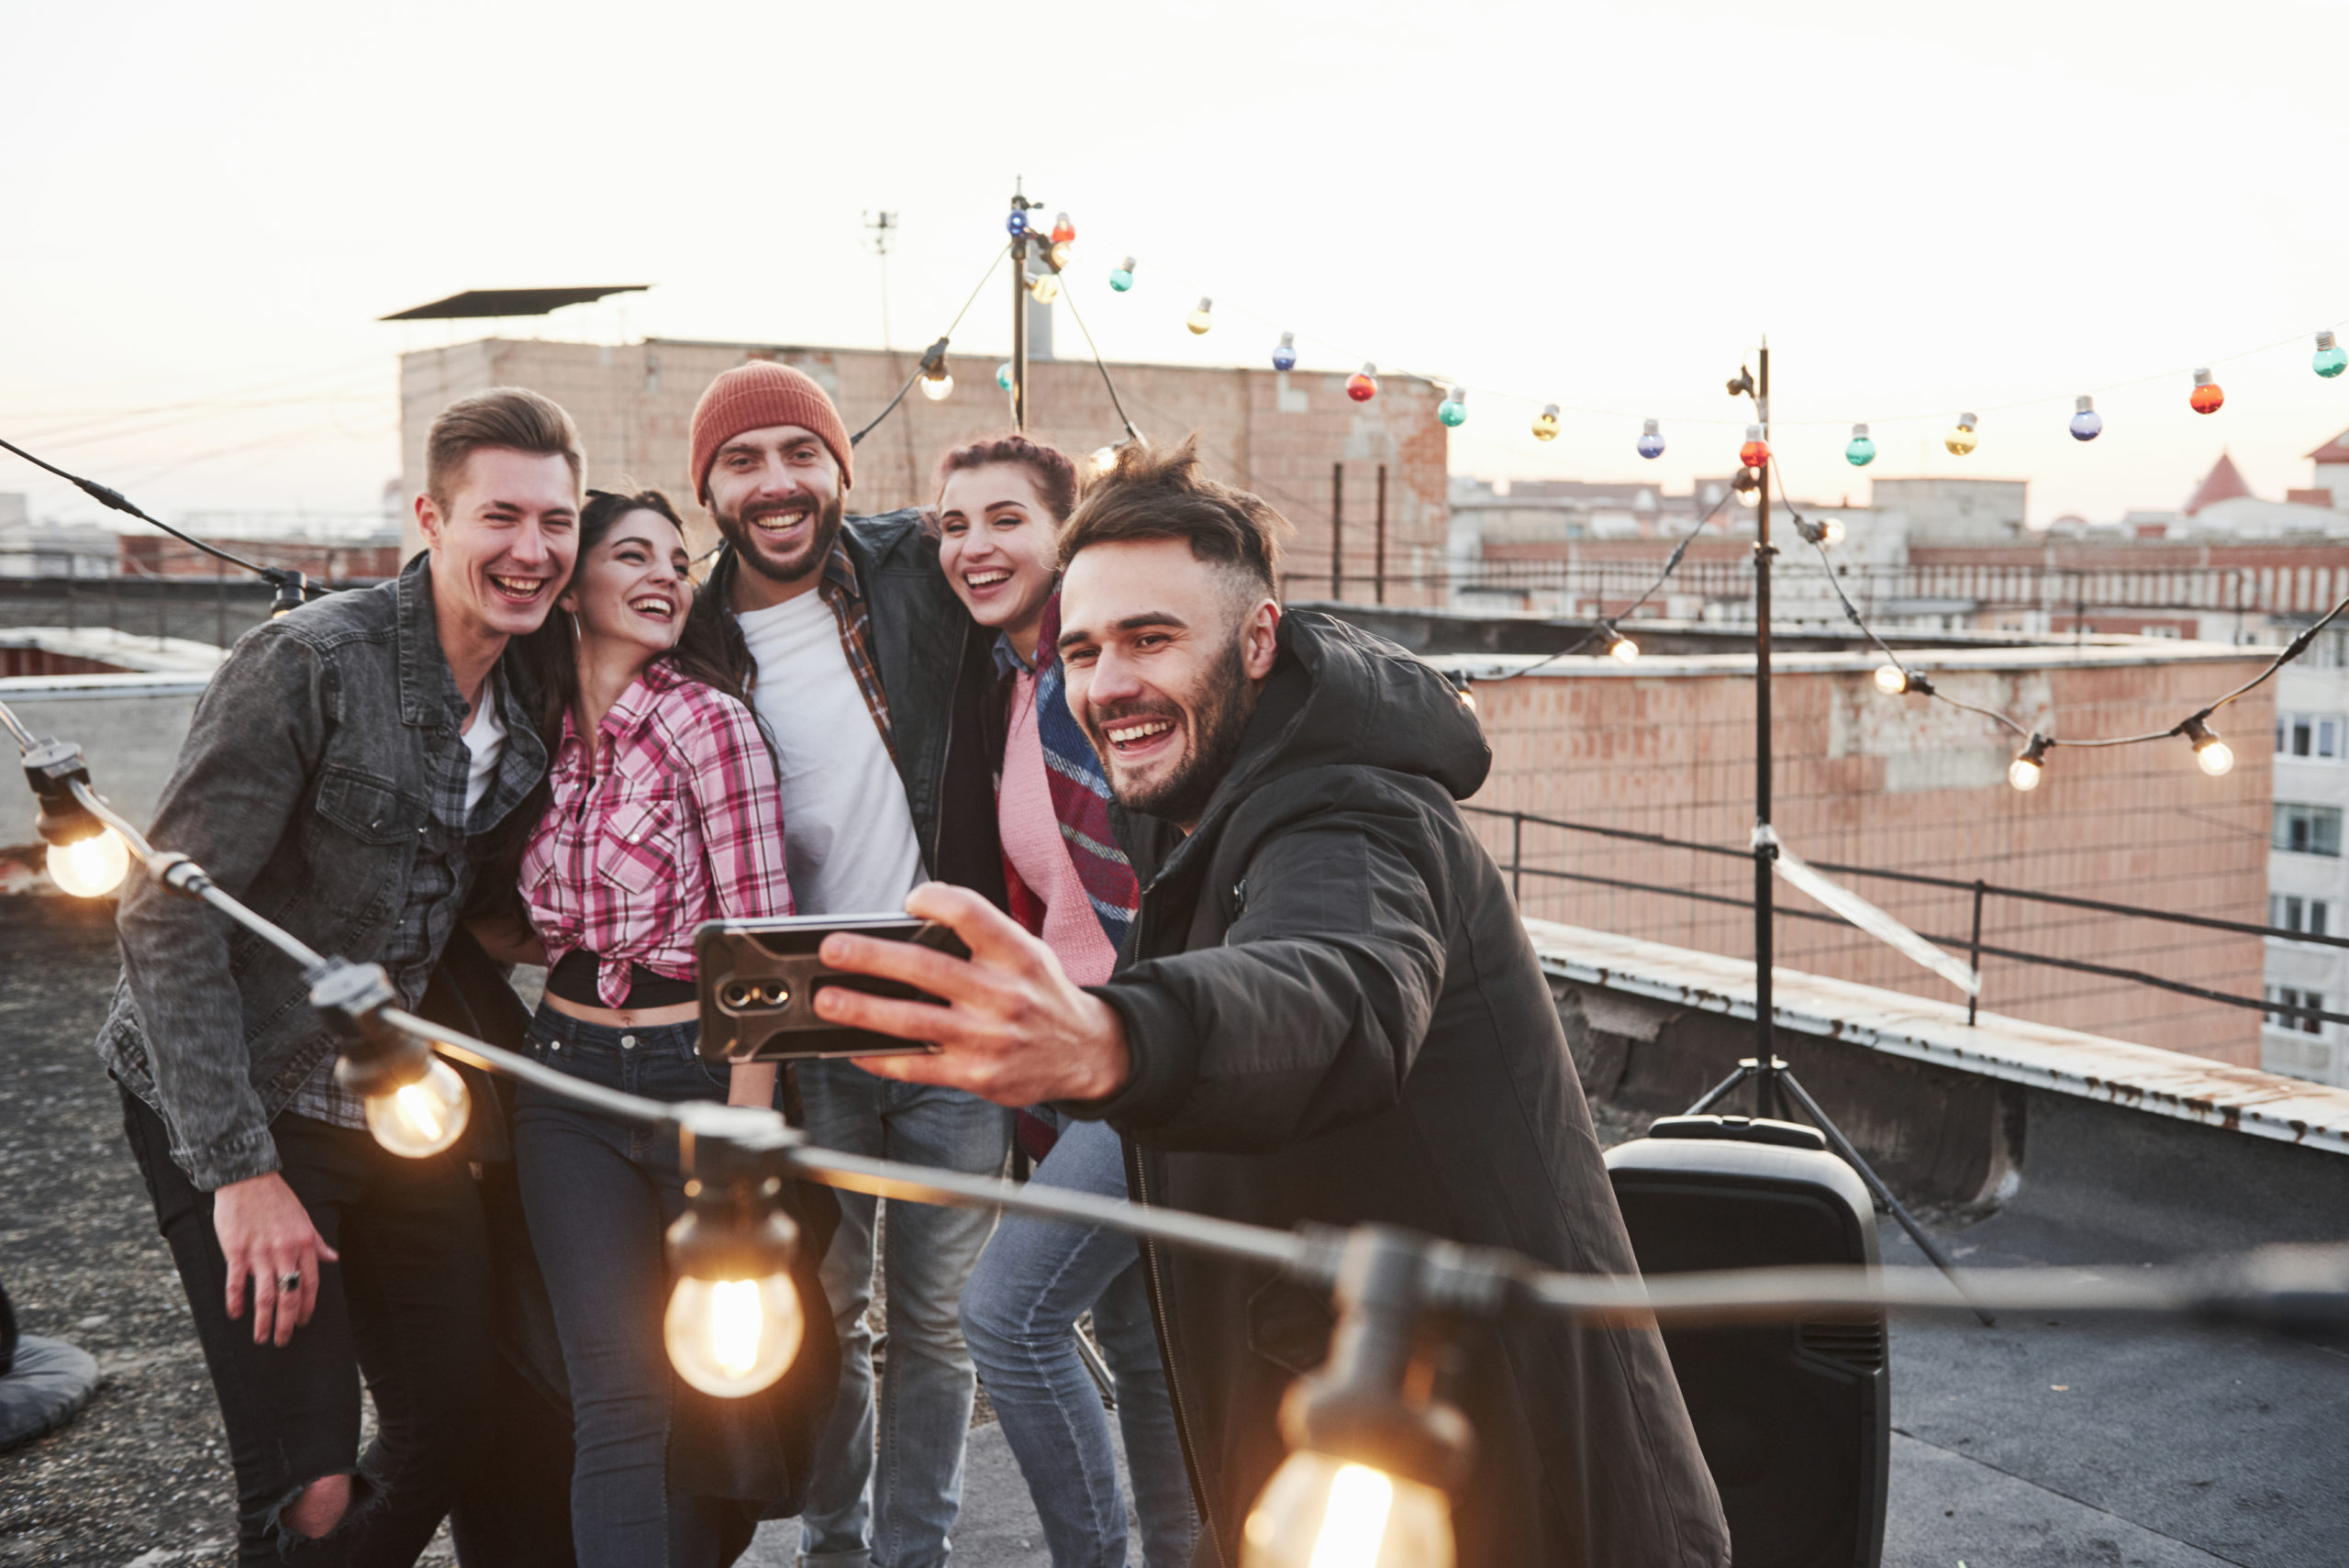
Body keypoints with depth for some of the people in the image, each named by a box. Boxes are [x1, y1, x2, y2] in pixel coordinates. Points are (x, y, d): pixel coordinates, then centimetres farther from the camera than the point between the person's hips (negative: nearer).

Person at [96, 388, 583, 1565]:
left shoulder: (540, 700, 2)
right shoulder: (310, 663, -20)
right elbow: (166, 916, -21)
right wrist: (242, 1171, -23)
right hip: (237, 1110, -6)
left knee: (457, 1423, 10)